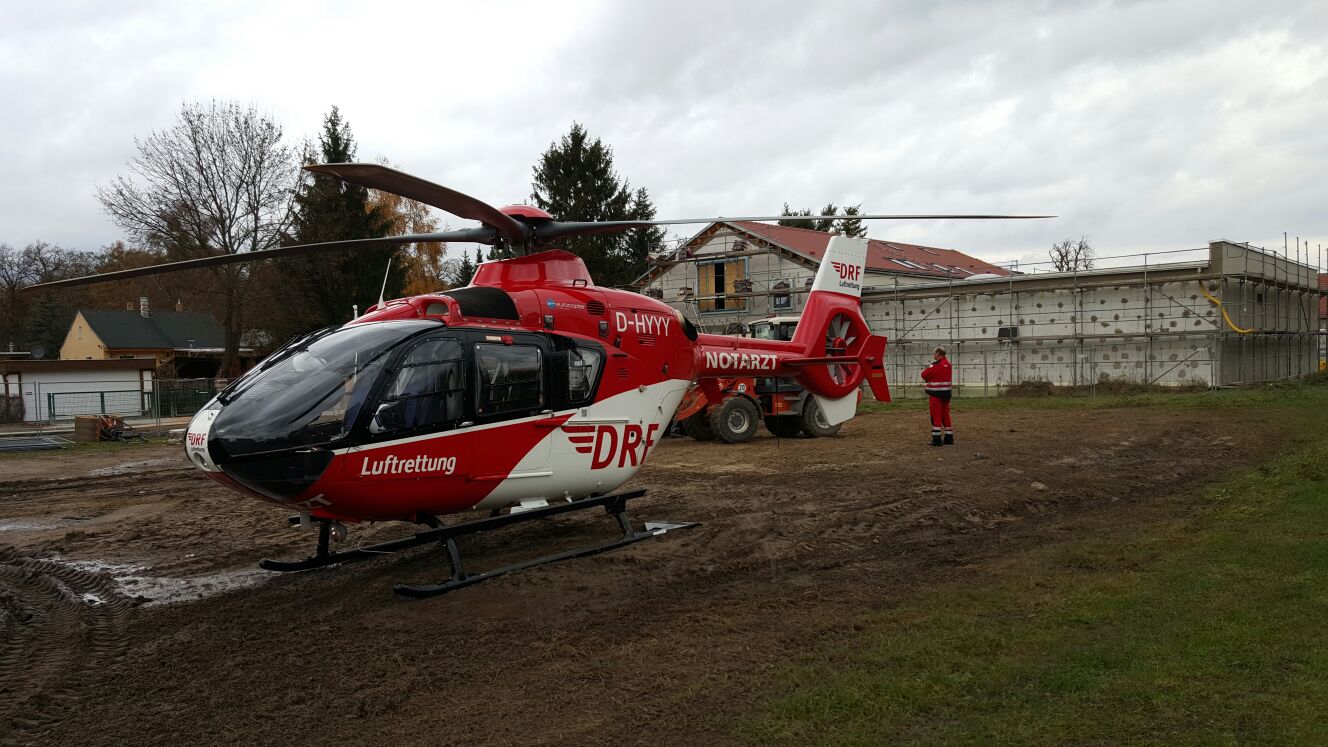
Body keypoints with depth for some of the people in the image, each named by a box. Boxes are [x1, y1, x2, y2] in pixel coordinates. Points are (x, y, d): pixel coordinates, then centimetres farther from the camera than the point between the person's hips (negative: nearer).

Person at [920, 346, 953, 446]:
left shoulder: (936, 365, -17)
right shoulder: (948, 362, 10)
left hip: (936, 393, -8)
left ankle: (936, 439, -3)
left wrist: (925, 369, 7)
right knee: (945, 415, 13)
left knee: (936, 415, -3)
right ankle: (949, 438, 17)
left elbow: (924, 375, -14)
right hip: (946, 392, 8)